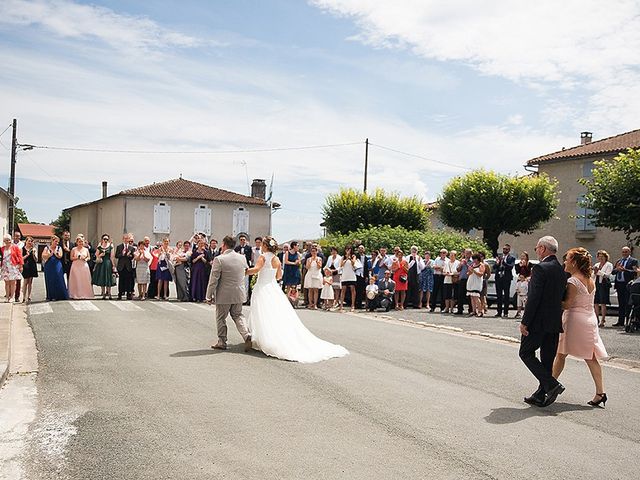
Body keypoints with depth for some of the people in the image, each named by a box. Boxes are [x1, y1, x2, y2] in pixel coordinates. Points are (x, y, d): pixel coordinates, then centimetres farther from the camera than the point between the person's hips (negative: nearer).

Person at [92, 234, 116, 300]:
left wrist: (113, 265, -3)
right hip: (101, 264, 2)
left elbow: (112, 257, 1)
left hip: (108, 263, -2)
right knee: (101, 279, 2)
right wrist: (100, 255, -10)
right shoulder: (99, 247, 7)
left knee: (108, 279, -3)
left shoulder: (110, 247, 2)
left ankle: (108, 293, 3)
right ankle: (103, 293, 7)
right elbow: (96, 256, 11)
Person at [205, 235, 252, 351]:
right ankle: (246, 335, -1)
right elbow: (246, 270, 18)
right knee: (238, 316, 18)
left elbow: (213, 280, -14)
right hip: (239, 294, 5)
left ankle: (222, 342, 18)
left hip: (224, 295, -5)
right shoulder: (242, 258, 0)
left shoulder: (219, 259, -16)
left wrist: (209, 296, -7)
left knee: (221, 318, 11)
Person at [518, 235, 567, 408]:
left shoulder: (540, 268, -15)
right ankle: (540, 396, 17)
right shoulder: (561, 270, 10)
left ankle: (551, 385, -6)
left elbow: (534, 298, -19)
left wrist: (524, 322, -15)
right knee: (547, 359, 11)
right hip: (555, 322, 8)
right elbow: (560, 297, 15)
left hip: (539, 322, -8)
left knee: (526, 353, 4)